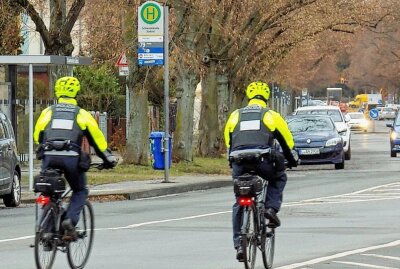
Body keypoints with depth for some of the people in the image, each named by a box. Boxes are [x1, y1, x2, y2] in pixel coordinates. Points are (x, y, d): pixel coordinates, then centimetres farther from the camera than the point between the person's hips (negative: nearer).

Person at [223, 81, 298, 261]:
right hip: (263, 162, -2)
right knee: (279, 178, 31)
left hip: (239, 163, 2)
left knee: (239, 203, 15)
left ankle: (238, 244, 7)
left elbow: (228, 143, 28)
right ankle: (271, 207, 6)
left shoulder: (235, 115, 21)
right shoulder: (272, 115, 15)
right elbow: (287, 141, 23)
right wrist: (293, 160, 40)